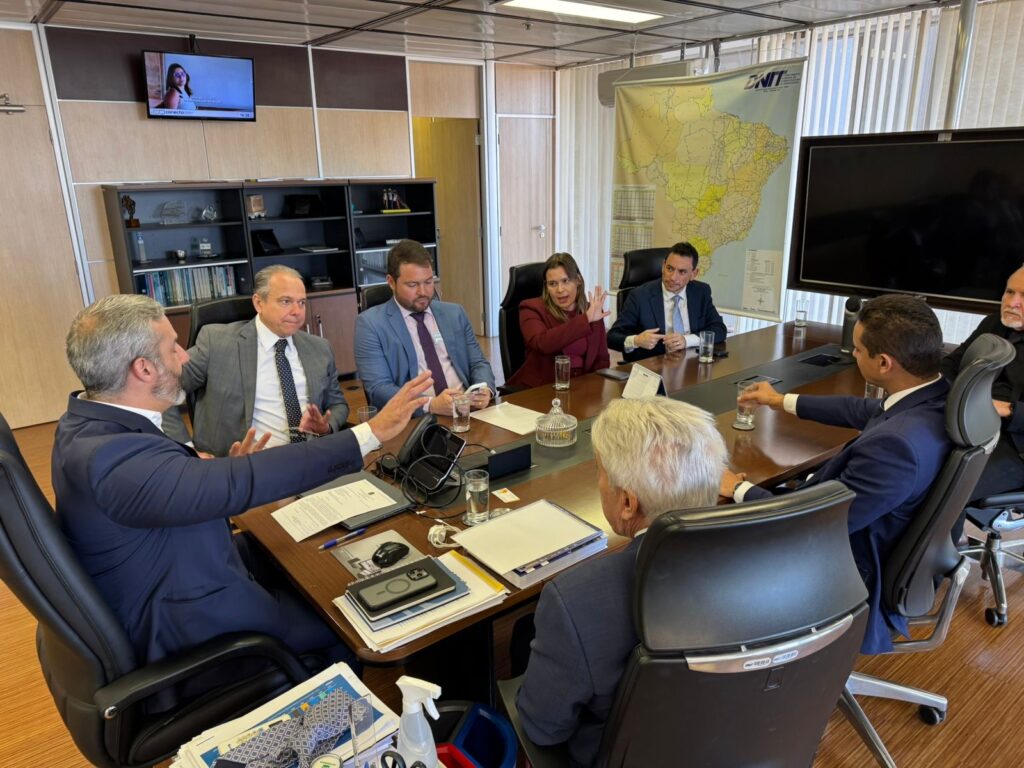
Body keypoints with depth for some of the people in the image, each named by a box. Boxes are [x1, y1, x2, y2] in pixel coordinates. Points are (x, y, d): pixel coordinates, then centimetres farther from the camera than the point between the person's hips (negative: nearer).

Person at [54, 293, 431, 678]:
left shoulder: (89, 421, -4)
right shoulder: (110, 455, -36)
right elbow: (242, 482, -44)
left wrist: (224, 473, -8)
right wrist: (370, 433, -42)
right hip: (186, 628, -9)